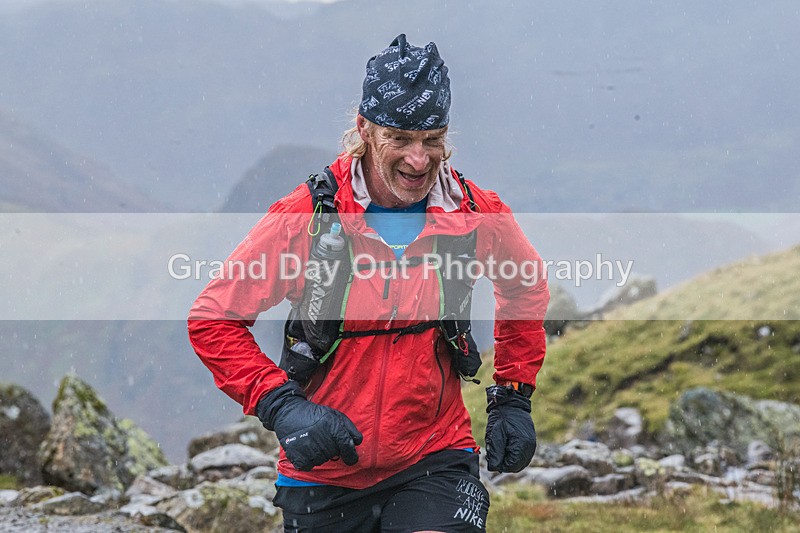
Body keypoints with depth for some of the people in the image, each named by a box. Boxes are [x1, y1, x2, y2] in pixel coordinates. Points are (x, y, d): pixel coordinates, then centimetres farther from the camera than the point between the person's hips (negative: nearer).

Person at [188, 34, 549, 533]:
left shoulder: (478, 215, -5)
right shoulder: (306, 216, -12)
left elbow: (526, 289, 17)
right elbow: (213, 319, -6)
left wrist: (514, 397, 12)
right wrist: (280, 405, -17)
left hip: (435, 459, 0)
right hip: (324, 471, 1)